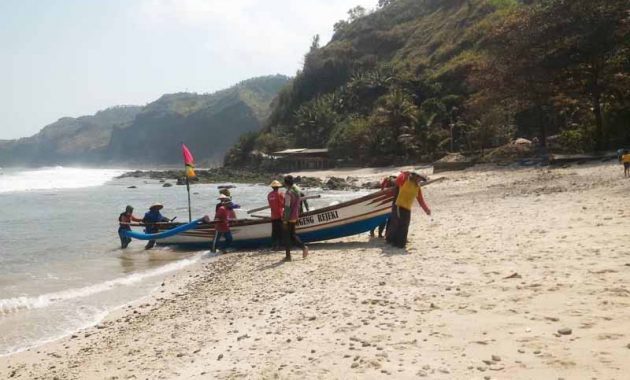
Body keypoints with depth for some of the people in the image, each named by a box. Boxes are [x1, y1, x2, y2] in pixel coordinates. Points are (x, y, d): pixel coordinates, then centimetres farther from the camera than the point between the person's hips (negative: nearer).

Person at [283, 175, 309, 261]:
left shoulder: (288, 193, -18)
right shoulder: (297, 191, 8)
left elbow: (287, 208, -20)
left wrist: (285, 220, -18)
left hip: (288, 218, -8)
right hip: (294, 217, 8)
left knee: (287, 236, 1)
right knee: (293, 234, 19)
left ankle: (288, 256, 5)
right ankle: (303, 247, 4)